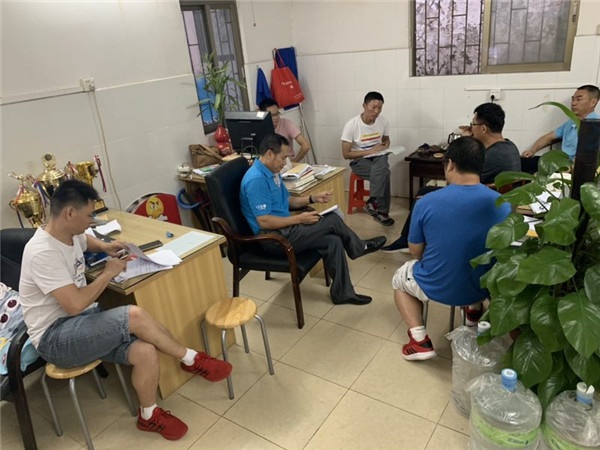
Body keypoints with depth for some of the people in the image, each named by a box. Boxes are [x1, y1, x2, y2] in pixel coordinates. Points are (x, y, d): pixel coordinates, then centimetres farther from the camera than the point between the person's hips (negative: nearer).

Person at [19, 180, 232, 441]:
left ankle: (149, 415, 8)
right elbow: (76, 304, -27)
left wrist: (105, 247, 12)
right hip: (55, 338, -8)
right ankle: (192, 360, -9)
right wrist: (108, 273, -13)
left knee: (146, 352, -18)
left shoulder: (69, 234, 5)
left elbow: (84, 240, 33)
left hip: (83, 322, 8)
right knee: (134, 315, -31)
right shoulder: (43, 252, -23)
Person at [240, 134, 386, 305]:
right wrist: (299, 219, -19)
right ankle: (359, 247, 17)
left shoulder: (272, 172, 11)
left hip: (284, 229, 9)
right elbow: (264, 221, -24)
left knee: (333, 241, -9)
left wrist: (313, 198, 7)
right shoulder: (256, 179, -21)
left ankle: (342, 292, 1)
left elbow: (287, 201, 22)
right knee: (332, 220, -12)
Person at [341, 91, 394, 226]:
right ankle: (381, 211, -24)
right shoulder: (351, 125, -16)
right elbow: (346, 154, -15)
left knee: (382, 161, -35)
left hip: (378, 157, 4)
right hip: (359, 160, -4)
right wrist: (370, 151, -20)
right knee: (384, 173, -33)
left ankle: (372, 203, -29)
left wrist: (384, 148, -6)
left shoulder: (383, 121, -2)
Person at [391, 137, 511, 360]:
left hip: (436, 288, -4)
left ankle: (419, 340, 13)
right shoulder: (502, 204, -13)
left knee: (400, 278, 28)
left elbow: (416, 251, -7)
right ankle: (475, 312, 33)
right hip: (483, 288, 4)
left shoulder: (426, 203, -20)